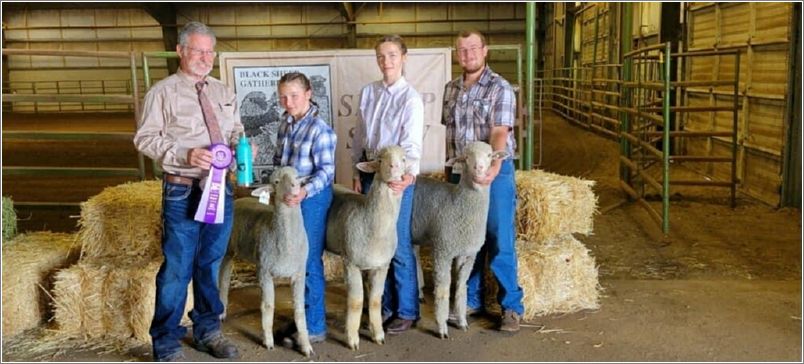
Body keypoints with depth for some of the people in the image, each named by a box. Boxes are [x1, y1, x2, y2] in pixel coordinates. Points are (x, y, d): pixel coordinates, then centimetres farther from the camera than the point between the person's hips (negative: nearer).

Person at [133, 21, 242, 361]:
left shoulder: (224, 93, 13)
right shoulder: (163, 92, -3)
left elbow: (235, 131, 18)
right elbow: (146, 138, -8)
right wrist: (185, 155, -21)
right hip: (183, 191, -5)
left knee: (210, 265, 16)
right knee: (177, 269, -1)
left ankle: (207, 331, 31)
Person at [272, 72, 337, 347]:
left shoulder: (320, 130, -16)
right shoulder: (286, 122, 8)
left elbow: (326, 171, -19)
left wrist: (304, 192, -32)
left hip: (311, 199, -8)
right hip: (287, 197, 8)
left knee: (309, 262, 0)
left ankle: (314, 327, 12)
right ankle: (303, 317, 29)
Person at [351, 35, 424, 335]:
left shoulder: (411, 98, -9)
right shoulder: (368, 92, 7)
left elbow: (412, 143, -19)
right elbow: (359, 135, 12)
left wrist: (409, 175, -35)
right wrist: (357, 172, 9)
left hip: (398, 175, -5)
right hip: (370, 171, 6)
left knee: (399, 245, -2)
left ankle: (407, 311, 13)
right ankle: (386, 305, 26)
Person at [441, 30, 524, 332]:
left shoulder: (500, 88, -8)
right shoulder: (451, 89, 10)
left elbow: (500, 132, -18)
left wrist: (494, 166, -33)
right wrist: (449, 167, 13)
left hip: (494, 171, -5)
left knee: (500, 241, -2)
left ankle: (511, 306, 8)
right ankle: (472, 300, 22)